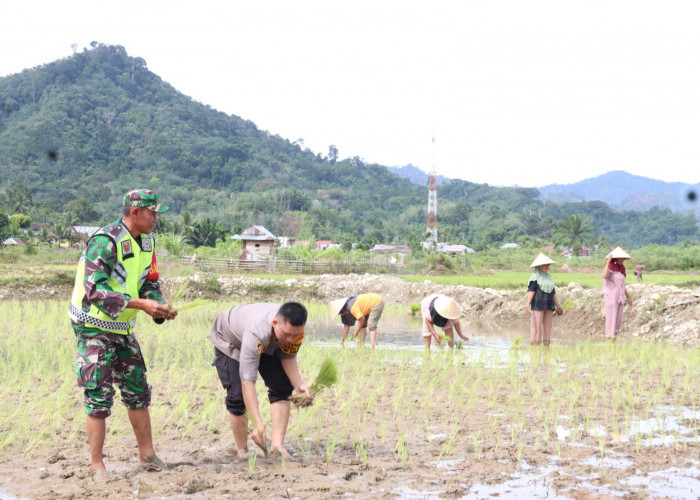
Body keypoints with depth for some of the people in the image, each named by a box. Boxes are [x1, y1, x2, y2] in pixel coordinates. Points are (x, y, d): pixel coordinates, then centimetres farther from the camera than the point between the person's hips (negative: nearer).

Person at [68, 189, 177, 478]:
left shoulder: (146, 243, 5)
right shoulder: (105, 242, -22)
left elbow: (150, 283, 12)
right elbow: (95, 290, -29)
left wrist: (160, 307, -10)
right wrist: (139, 304, -34)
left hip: (122, 328, 8)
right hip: (94, 329, -8)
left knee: (138, 391, 12)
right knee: (99, 398, -6)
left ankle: (147, 454, 23)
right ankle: (97, 466, 4)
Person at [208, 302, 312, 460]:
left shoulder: (295, 329, -32)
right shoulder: (256, 333, -48)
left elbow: (288, 357, -13)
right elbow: (247, 381, -49)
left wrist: (299, 385, -32)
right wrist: (258, 425, -52)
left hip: (267, 344, 5)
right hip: (229, 340, -5)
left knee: (282, 388, -8)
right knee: (237, 396, -16)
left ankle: (277, 444, -8)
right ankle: (242, 451, 0)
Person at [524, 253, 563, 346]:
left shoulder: (548, 277, 15)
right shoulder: (535, 277, -4)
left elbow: (553, 292, 18)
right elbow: (531, 291, -12)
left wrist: (558, 305, 18)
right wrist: (528, 304, -23)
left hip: (548, 306, 6)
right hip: (538, 305, -6)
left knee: (547, 326, 5)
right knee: (537, 326, -6)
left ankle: (546, 345, 9)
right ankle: (534, 345, -4)